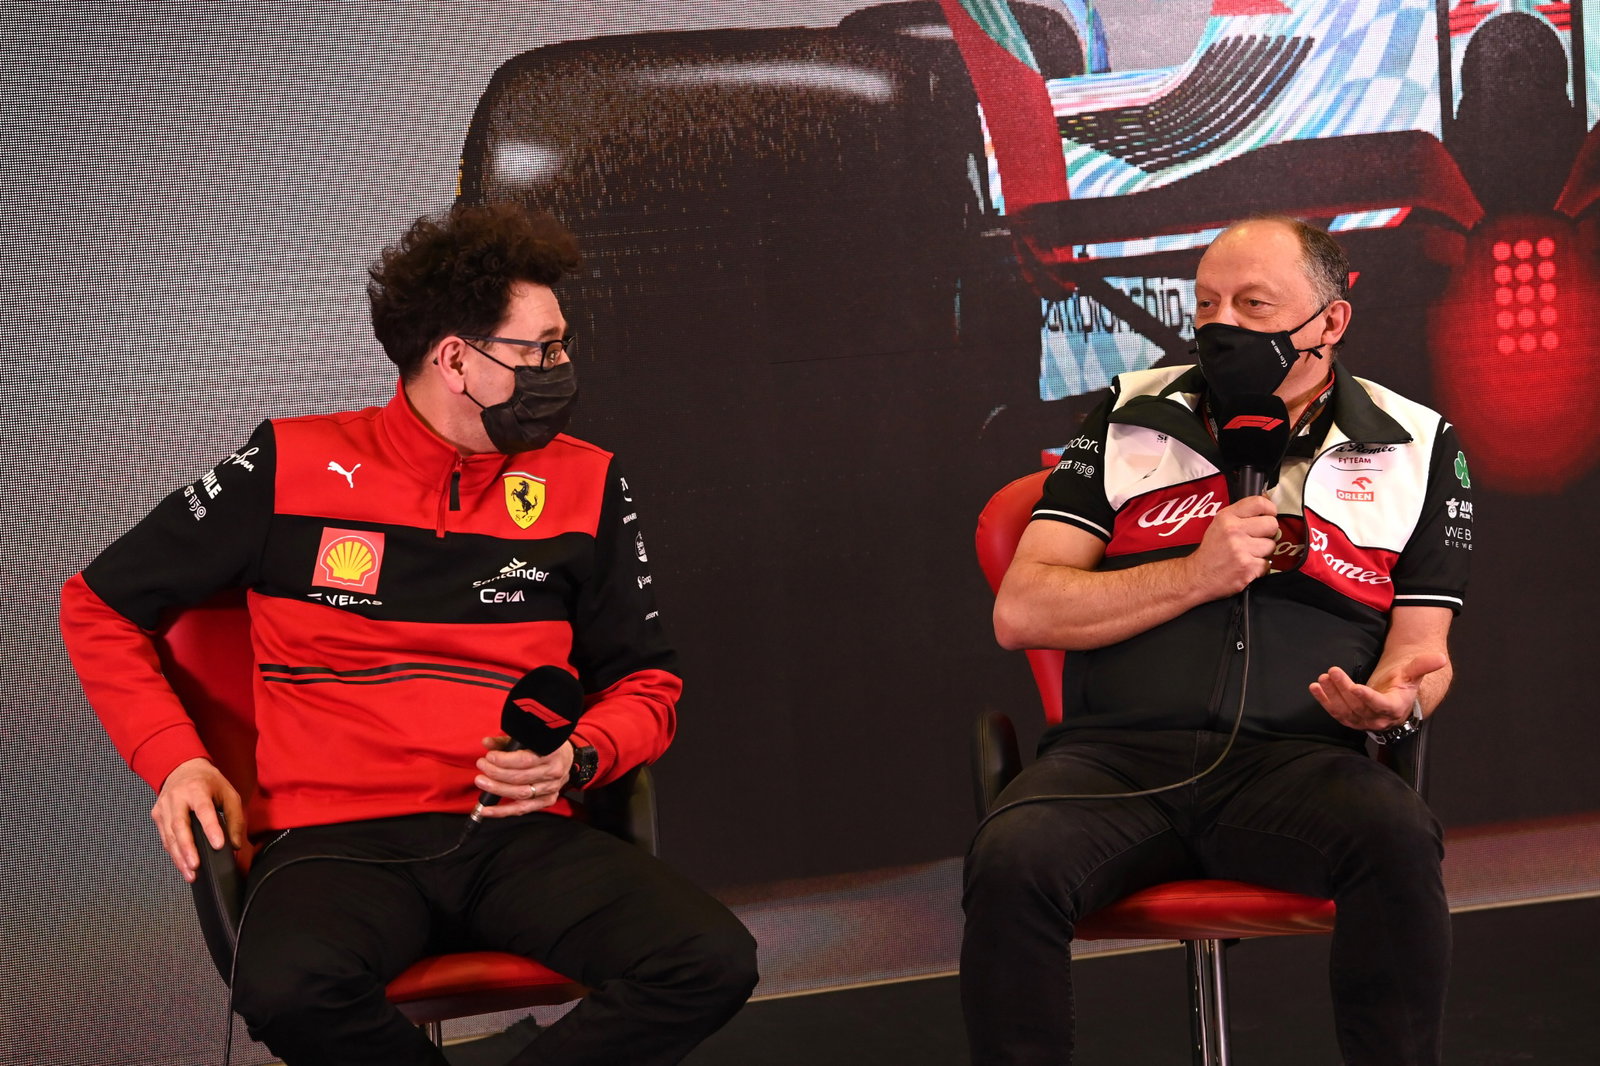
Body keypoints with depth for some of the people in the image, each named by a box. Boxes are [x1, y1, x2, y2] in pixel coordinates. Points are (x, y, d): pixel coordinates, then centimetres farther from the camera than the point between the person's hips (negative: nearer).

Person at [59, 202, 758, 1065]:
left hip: (518, 832, 2)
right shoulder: (296, 468, 4)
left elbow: (646, 684, 20)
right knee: (289, 986, -38)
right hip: (338, 836, -2)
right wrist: (176, 761, -1)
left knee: (713, 963, -26)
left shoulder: (584, 486, 11)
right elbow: (99, 607, 13)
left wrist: (577, 760, -3)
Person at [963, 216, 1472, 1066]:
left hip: (1292, 763, 0)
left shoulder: (1414, 447, 14)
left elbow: (1421, 645, 16)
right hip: (1117, 755, 1)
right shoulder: (1128, 420, 16)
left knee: (1396, 838, -35)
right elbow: (1020, 612, 8)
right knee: (1011, 860, -32)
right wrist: (1197, 577, -3)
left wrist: (1397, 698, -10)